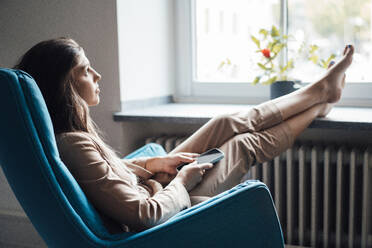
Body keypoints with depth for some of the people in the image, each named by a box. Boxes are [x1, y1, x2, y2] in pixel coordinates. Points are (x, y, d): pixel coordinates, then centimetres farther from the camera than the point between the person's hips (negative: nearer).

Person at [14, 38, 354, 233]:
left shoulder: (67, 132, -6)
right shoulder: (73, 144, -36)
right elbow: (146, 215, -35)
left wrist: (155, 163, -1)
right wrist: (183, 180, -17)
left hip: (153, 188, 8)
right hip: (163, 212, -8)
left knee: (227, 124, 8)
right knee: (246, 145, 4)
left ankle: (322, 89, 26)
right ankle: (317, 107, 31)